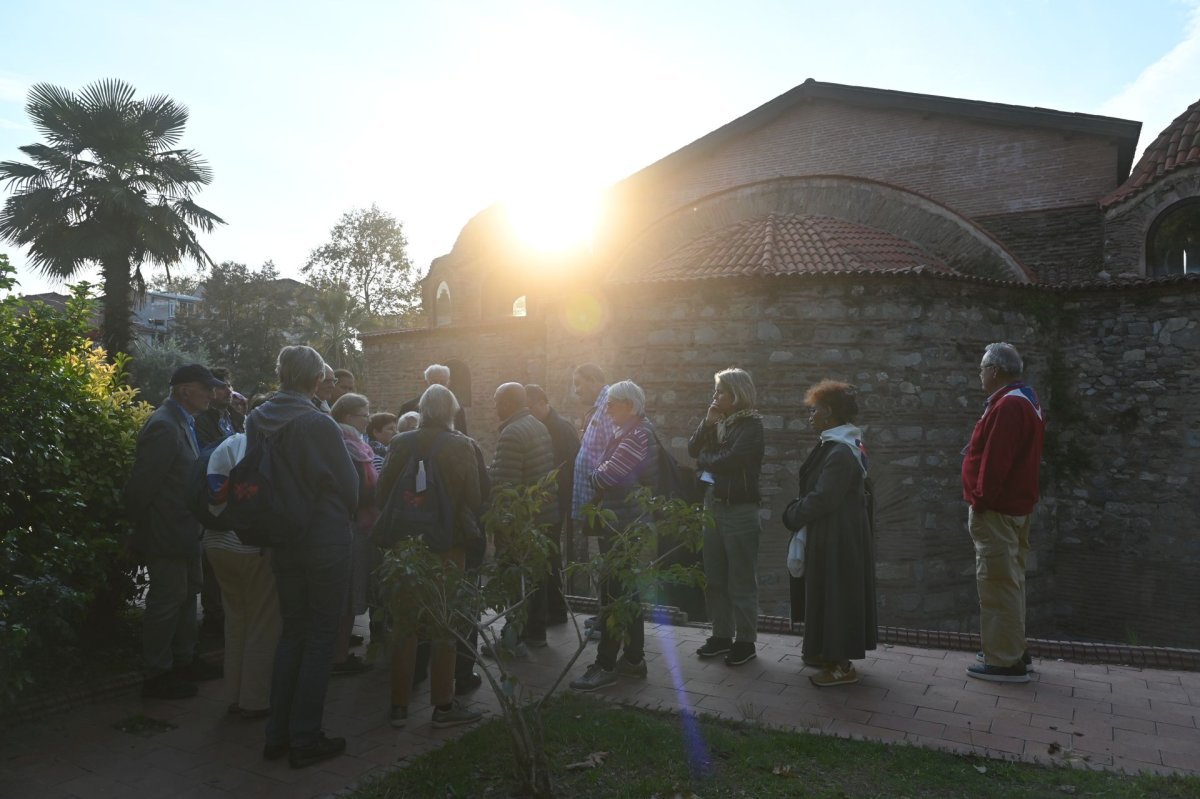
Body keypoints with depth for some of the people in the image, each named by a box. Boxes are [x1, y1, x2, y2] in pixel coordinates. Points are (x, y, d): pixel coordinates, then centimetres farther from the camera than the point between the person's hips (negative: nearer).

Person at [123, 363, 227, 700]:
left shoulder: (183, 423, 9)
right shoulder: (164, 426, -22)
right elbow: (141, 486, -23)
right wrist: (145, 528, -12)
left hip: (183, 531, 10)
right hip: (166, 534, -10)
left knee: (186, 595, 20)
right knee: (167, 601, 2)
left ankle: (184, 660, 35)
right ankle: (157, 675, 16)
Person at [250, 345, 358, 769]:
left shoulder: (257, 421, 0)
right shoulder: (318, 424, -19)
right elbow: (347, 485, -12)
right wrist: (342, 517, 9)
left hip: (283, 543, 6)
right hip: (326, 543, -6)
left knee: (291, 631, 18)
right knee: (320, 638, 6)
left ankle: (277, 734, 24)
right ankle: (305, 740, 12)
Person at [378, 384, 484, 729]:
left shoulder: (400, 444, -4)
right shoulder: (462, 446, -10)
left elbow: (382, 494, 0)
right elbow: (473, 497, -8)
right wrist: (470, 530, 10)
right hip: (449, 542, -2)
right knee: (445, 623, 8)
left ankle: (399, 704, 19)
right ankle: (443, 704, 13)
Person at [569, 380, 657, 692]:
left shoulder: (637, 435, -15)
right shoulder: (629, 433, 16)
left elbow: (608, 475, -22)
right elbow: (611, 474, 12)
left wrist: (591, 477, -4)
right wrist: (599, 476, -5)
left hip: (621, 525, -10)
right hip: (621, 523, 10)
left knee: (614, 594, -6)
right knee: (626, 591, 15)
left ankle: (605, 666, 0)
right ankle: (634, 659, 24)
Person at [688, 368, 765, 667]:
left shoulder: (751, 424, -10)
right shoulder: (719, 421, 11)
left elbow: (731, 459, -21)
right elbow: (693, 449, 5)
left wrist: (704, 459, -4)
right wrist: (707, 423, -8)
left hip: (739, 510, -7)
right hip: (713, 505, 7)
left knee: (742, 580, 1)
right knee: (714, 578, 13)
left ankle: (746, 642, 12)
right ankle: (722, 635, 25)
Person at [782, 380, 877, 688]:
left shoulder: (840, 452, -23)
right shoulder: (836, 445, 10)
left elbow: (822, 498, -24)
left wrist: (793, 516, -10)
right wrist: (797, 511, 4)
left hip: (837, 538, -10)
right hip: (835, 534, 10)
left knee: (834, 592, 0)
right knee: (828, 592, 18)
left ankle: (841, 665, 11)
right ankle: (829, 652, 30)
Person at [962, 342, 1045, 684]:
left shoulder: (1008, 406, -19)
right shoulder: (1024, 400, 16)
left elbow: (995, 462, -24)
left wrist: (980, 502, -18)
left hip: (997, 509, -11)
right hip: (1014, 505, 11)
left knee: (997, 584, -5)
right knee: (1008, 582, 17)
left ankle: (1005, 661, 2)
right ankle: (1014, 652, 27)